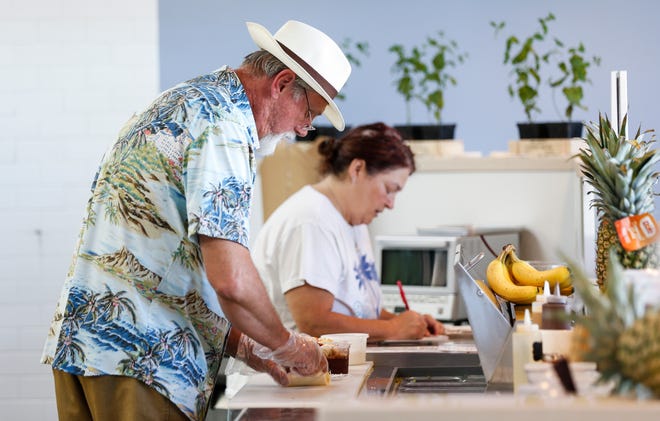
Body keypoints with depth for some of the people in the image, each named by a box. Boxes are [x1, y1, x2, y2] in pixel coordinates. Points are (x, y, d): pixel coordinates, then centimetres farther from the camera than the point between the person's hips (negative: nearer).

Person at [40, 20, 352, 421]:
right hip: (142, 355, -10)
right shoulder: (224, 123, -13)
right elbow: (231, 278, -22)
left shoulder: (178, 102, 20)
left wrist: (242, 345, 21)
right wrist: (286, 344, -4)